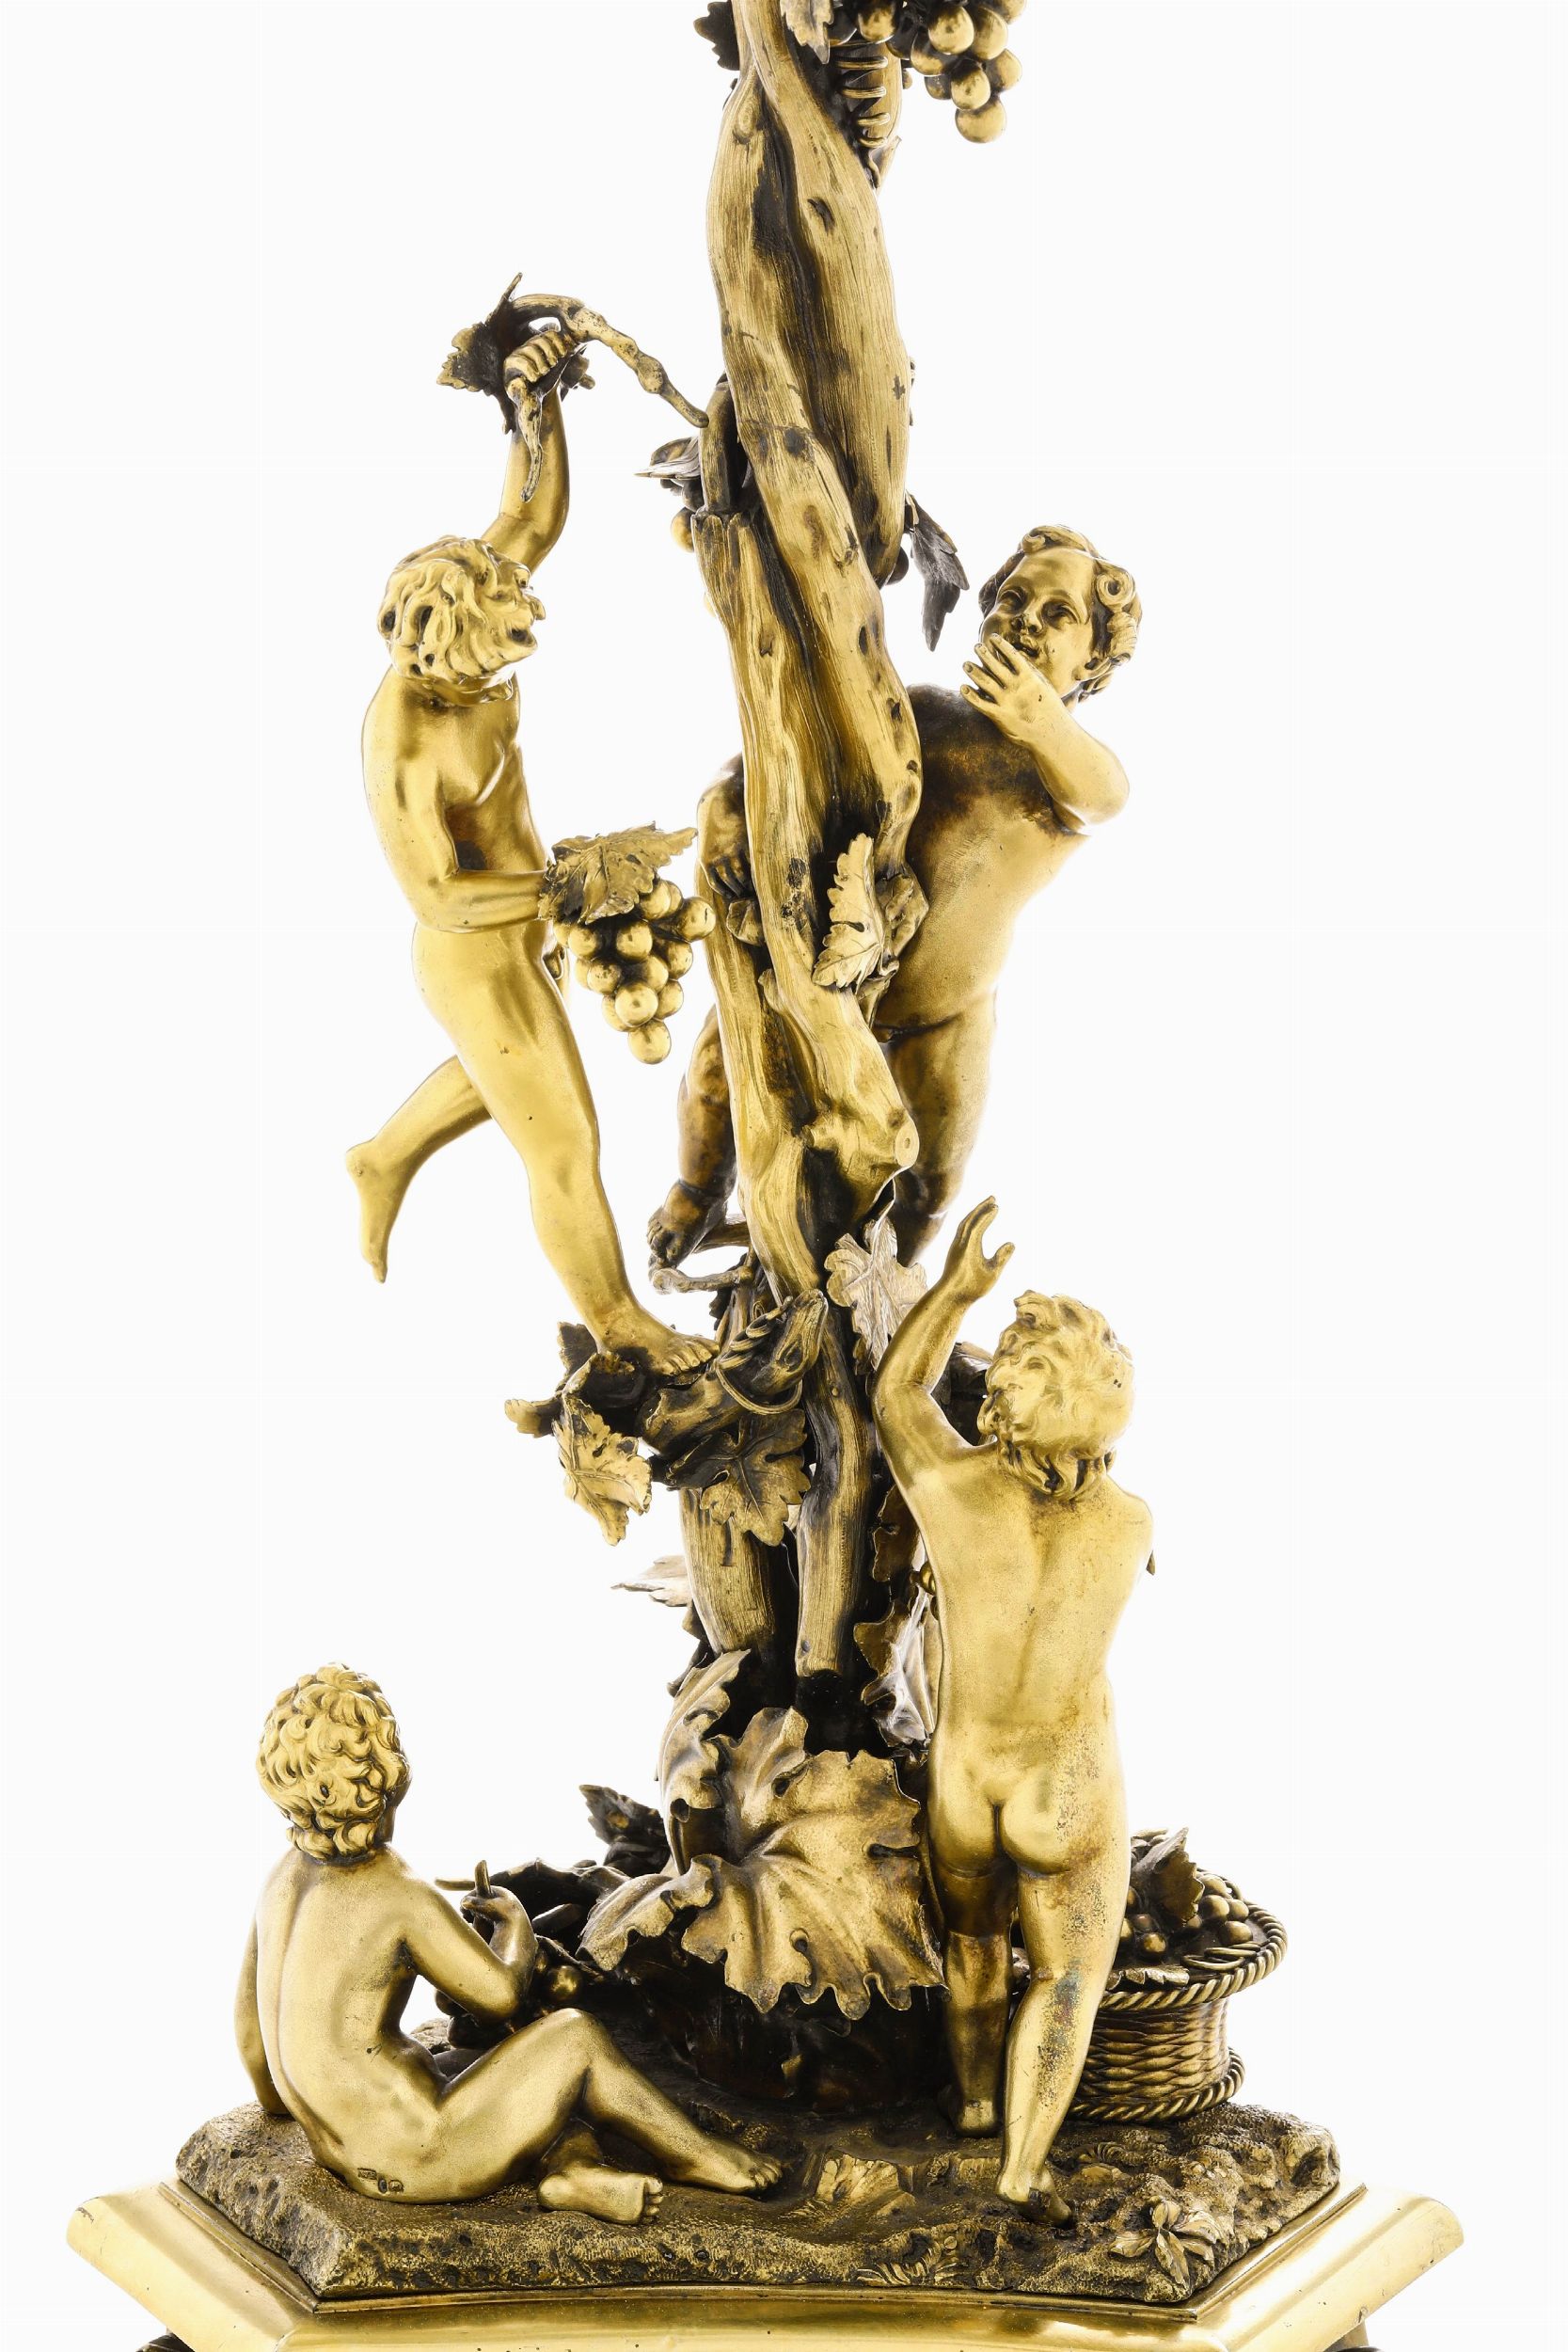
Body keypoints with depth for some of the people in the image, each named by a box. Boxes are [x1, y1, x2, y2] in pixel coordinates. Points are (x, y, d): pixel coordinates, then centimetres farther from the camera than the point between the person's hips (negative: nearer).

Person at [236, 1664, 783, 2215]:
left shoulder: (287, 1875, 4)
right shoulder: (403, 1899, -21)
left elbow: (247, 2009, 16)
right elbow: (501, 1993, -9)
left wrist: (276, 2100, 35)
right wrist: (513, 1919, 12)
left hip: (343, 2155, 8)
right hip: (411, 2162, -8)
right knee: (574, 2035, 3)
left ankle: (573, 2167, -4)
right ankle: (695, 2155, 18)